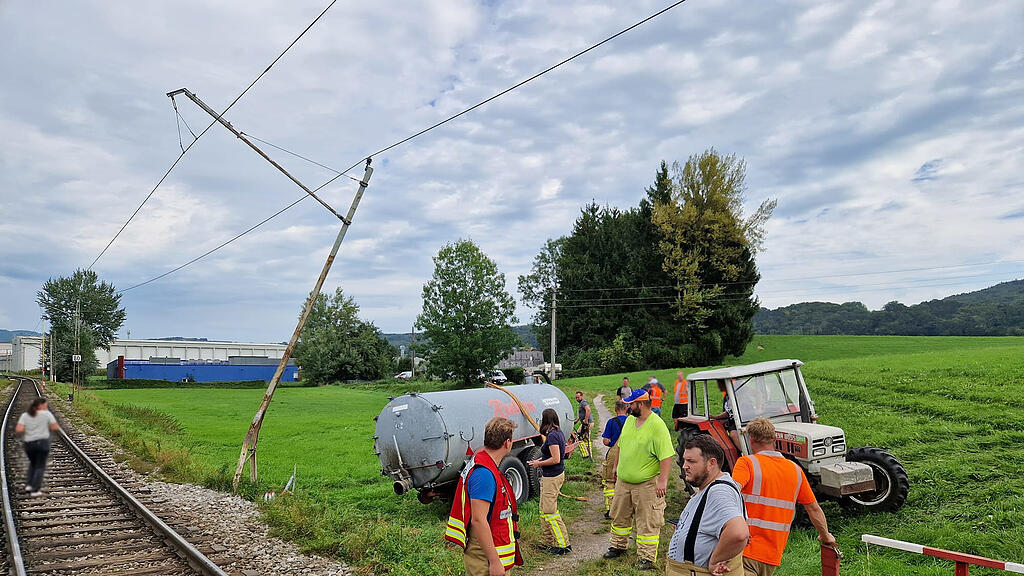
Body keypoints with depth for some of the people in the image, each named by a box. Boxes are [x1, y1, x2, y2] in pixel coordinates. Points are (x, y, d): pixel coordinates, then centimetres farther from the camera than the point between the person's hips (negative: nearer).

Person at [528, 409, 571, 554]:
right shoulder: (558, 433, 10)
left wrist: (539, 464, -12)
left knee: (549, 512, -3)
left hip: (552, 477, -10)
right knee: (544, 510, 16)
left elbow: (556, 459, -23)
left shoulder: (552, 436, -20)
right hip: (558, 474, 10)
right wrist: (539, 460, 14)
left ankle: (563, 545, 3)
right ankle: (550, 542, 23)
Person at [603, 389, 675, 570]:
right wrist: (617, 466, 21)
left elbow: (667, 455, -20)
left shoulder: (657, 425, -17)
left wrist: (663, 480, -23)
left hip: (647, 484, -7)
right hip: (623, 481, 8)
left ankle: (647, 557, 12)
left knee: (648, 522, 1)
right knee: (619, 516, 19)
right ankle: (618, 546, 37)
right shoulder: (629, 420, 6)